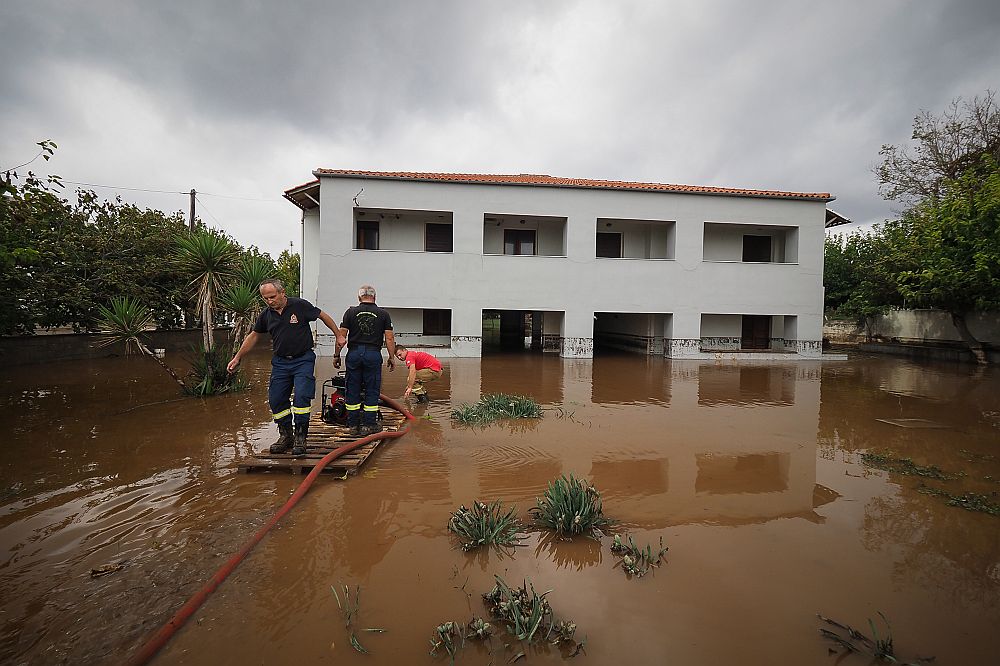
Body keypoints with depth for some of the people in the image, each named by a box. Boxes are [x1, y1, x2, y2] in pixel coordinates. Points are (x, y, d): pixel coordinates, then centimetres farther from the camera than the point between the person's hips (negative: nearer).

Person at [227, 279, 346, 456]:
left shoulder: (300, 305, -10)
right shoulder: (266, 315, 3)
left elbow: (323, 316, 1)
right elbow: (254, 336, 16)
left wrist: (339, 335, 4)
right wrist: (237, 357, 17)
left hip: (303, 360, -5)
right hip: (280, 362, 5)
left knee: (302, 397, -14)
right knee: (276, 400, 4)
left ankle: (300, 437, -1)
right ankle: (285, 436, 20)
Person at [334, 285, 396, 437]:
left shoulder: (351, 312, 4)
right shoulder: (383, 314, 3)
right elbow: (389, 339, -1)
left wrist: (337, 356, 9)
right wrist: (391, 358, 6)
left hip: (354, 353, 1)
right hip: (374, 354, -1)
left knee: (352, 390, 9)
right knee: (372, 391, 6)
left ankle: (353, 425, 15)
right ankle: (368, 425, 9)